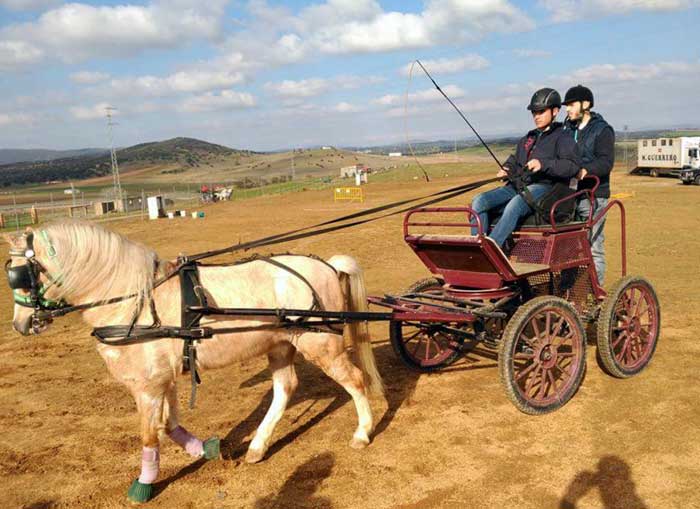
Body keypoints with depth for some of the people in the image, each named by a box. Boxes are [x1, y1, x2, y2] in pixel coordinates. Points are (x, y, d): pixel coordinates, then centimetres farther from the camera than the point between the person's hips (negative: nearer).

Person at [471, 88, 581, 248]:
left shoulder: (562, 138, 6)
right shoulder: (527, 139, 28)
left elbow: (573, 166, -10)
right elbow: (514, 160, 36)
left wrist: (543, 164, -23)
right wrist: (506, 170, 11)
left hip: (544, 186, -7)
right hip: (518, 185, 7)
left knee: (513, 206, -38)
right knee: (479, 201, -16)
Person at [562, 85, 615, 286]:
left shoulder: (602, 130, -2)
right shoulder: (567, 129, 18)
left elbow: (606, 162, -16)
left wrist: (585, 170, -36)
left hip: (593, 196, -6)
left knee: (593, 248, -3)